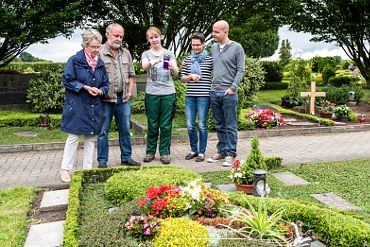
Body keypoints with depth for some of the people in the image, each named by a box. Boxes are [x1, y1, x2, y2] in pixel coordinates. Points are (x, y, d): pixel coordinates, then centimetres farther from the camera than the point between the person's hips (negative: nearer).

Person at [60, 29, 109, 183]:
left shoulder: (100, 63, 7)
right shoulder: (75, 60, -8)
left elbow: (105, 83, 13)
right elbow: (67, 80, -9)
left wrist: (100, 90, -8)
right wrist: (85, 87, -16)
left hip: (94, 106, 5)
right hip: (77, 105, -5)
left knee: (90, 137, 10)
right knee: (73, 137, -1)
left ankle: (87, 168, 21)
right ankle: (65, 169, 12)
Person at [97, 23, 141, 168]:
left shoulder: (126, 53, 13)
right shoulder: (99, 53, -5)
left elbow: (131, 75, 17)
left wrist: (130, 92, 8)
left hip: (123, 99, 5)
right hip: (106, 100, -5)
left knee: (125, 130, 11)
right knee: (103, 131, 3)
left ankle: (126, 158, 24)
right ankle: (102, 161, 14)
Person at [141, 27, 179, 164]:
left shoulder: (169, 54, 11)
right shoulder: (146, 54, 9)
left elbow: (176, 73, -2)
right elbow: (144, 66, -15)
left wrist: (172, 68, -26)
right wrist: (151, 63, -38)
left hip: (168, 92, 0)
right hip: (152, 93, 0)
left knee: (166, 125, 2)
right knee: (152, 125, 4)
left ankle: (164, 153, 11)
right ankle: (150, 152, 16)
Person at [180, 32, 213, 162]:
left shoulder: (210, 59, 1)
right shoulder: (187, 60, 12)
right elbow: (182, 78, 15)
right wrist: (190, 76, -5)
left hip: (203, 96, -4)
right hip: (190, 96, 4)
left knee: (202, 125, 1)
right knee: (190, 125, 7)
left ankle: (202, 152, 13)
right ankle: (194, 150, 23)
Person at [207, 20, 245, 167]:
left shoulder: (237, 48, -2)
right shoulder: (213, 48, 14)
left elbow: (240, 70, -5)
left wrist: (232, 88, -13)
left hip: (229, 93, -5)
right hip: (214, 92, 5)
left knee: (230, 126, 0)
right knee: (219, 126, 12)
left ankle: (230, 154, 6)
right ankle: (221, 151, 21)